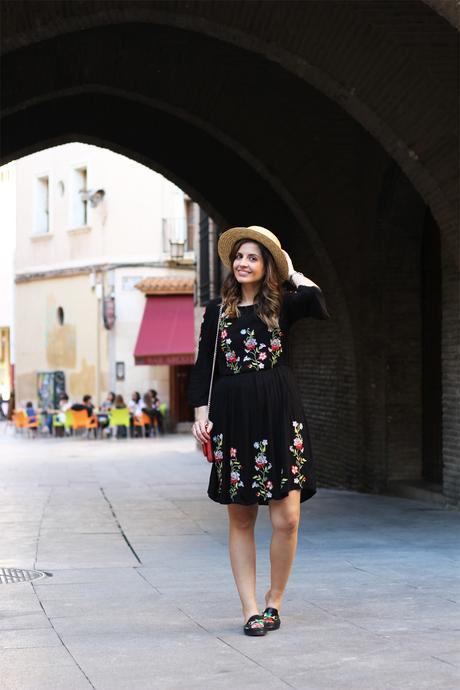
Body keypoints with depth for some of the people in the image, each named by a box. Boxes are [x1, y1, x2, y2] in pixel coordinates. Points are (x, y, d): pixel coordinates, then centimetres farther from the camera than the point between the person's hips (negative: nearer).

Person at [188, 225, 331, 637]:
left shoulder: (282, 304, 7)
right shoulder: (217, 310, 11)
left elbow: (316, 304, -14)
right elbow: (204, 366, 9)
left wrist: (292, 272, 1)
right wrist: (201, 413, -1)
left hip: (279, 414, -1)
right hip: (232, 415, 1)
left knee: (286, 518, -8)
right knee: (240, 519, 3)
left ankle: (274, 601, 10)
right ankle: (250, 609, 9)